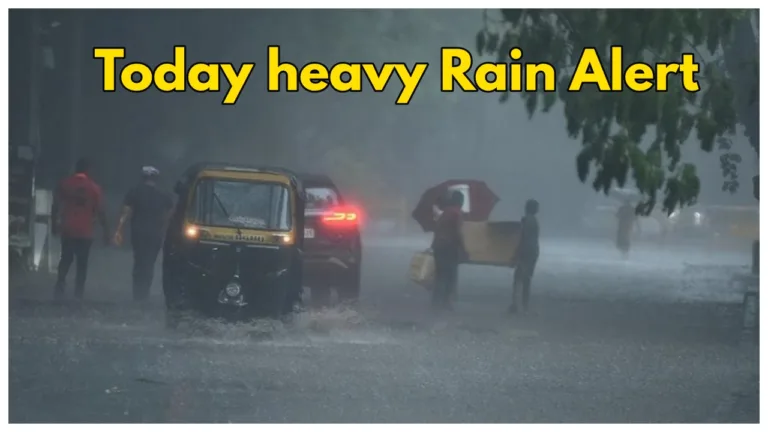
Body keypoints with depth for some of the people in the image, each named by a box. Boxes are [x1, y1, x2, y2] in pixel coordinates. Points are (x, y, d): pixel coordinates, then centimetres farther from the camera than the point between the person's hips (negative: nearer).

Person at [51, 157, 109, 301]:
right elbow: (100, 211, -3)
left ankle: (59, 289, 0)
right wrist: (106, 231, 4)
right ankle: (78, 294, 1)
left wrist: (54, 224, 12)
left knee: (66, 259, 14)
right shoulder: (94, 188, -3)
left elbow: (55, 206, 1)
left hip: (67, 229, 2)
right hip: (85, 231, -2)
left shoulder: (64, 184, 1)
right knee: (82, 262, 6)